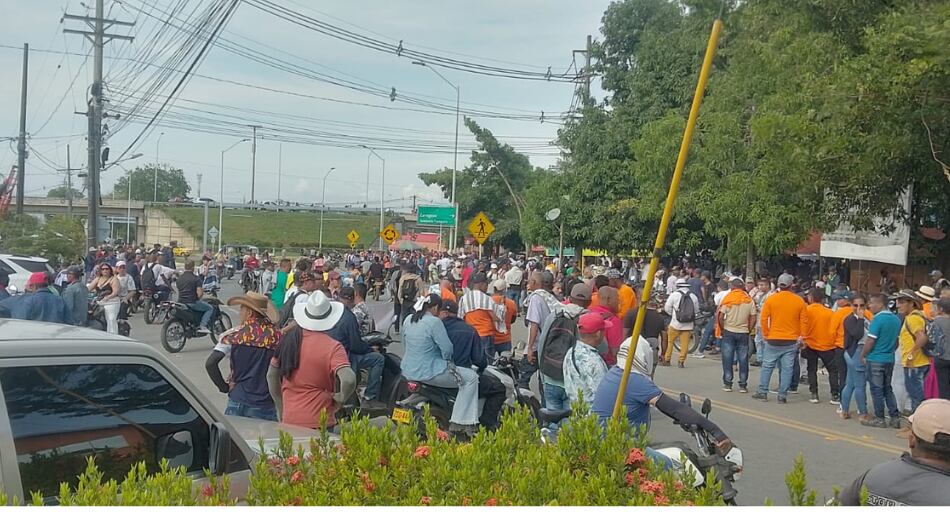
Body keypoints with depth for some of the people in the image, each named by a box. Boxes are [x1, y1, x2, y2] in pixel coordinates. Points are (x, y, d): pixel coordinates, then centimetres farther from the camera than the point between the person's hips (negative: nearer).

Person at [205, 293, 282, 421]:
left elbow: (210, 364, -12)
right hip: (266, 407, 0)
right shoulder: (278, 336, -6)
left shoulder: (232, 335, -6)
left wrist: (224, 387, -2)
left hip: (237, 402, 0)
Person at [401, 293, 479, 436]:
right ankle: (457, 423, -5)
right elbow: (447, 349, -16)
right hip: (429, 372, -9)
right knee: (471, 378, -3)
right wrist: (446, 359, 4)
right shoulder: (434, 322, -18)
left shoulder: (408, 320, 6)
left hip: (408, 371, 9)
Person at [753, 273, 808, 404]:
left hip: (773, 340, 0)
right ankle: (783, 395, 5)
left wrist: (766, 334, 7)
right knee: (787, 369, 5)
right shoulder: (799, 301, -3)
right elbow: (804, 321, -1)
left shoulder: (770, 299, -5)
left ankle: (762, 392, 13)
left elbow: (763, 319, -5)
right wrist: (801, 336, 9)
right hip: (792, 341, 0)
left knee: (767, 366, 11)